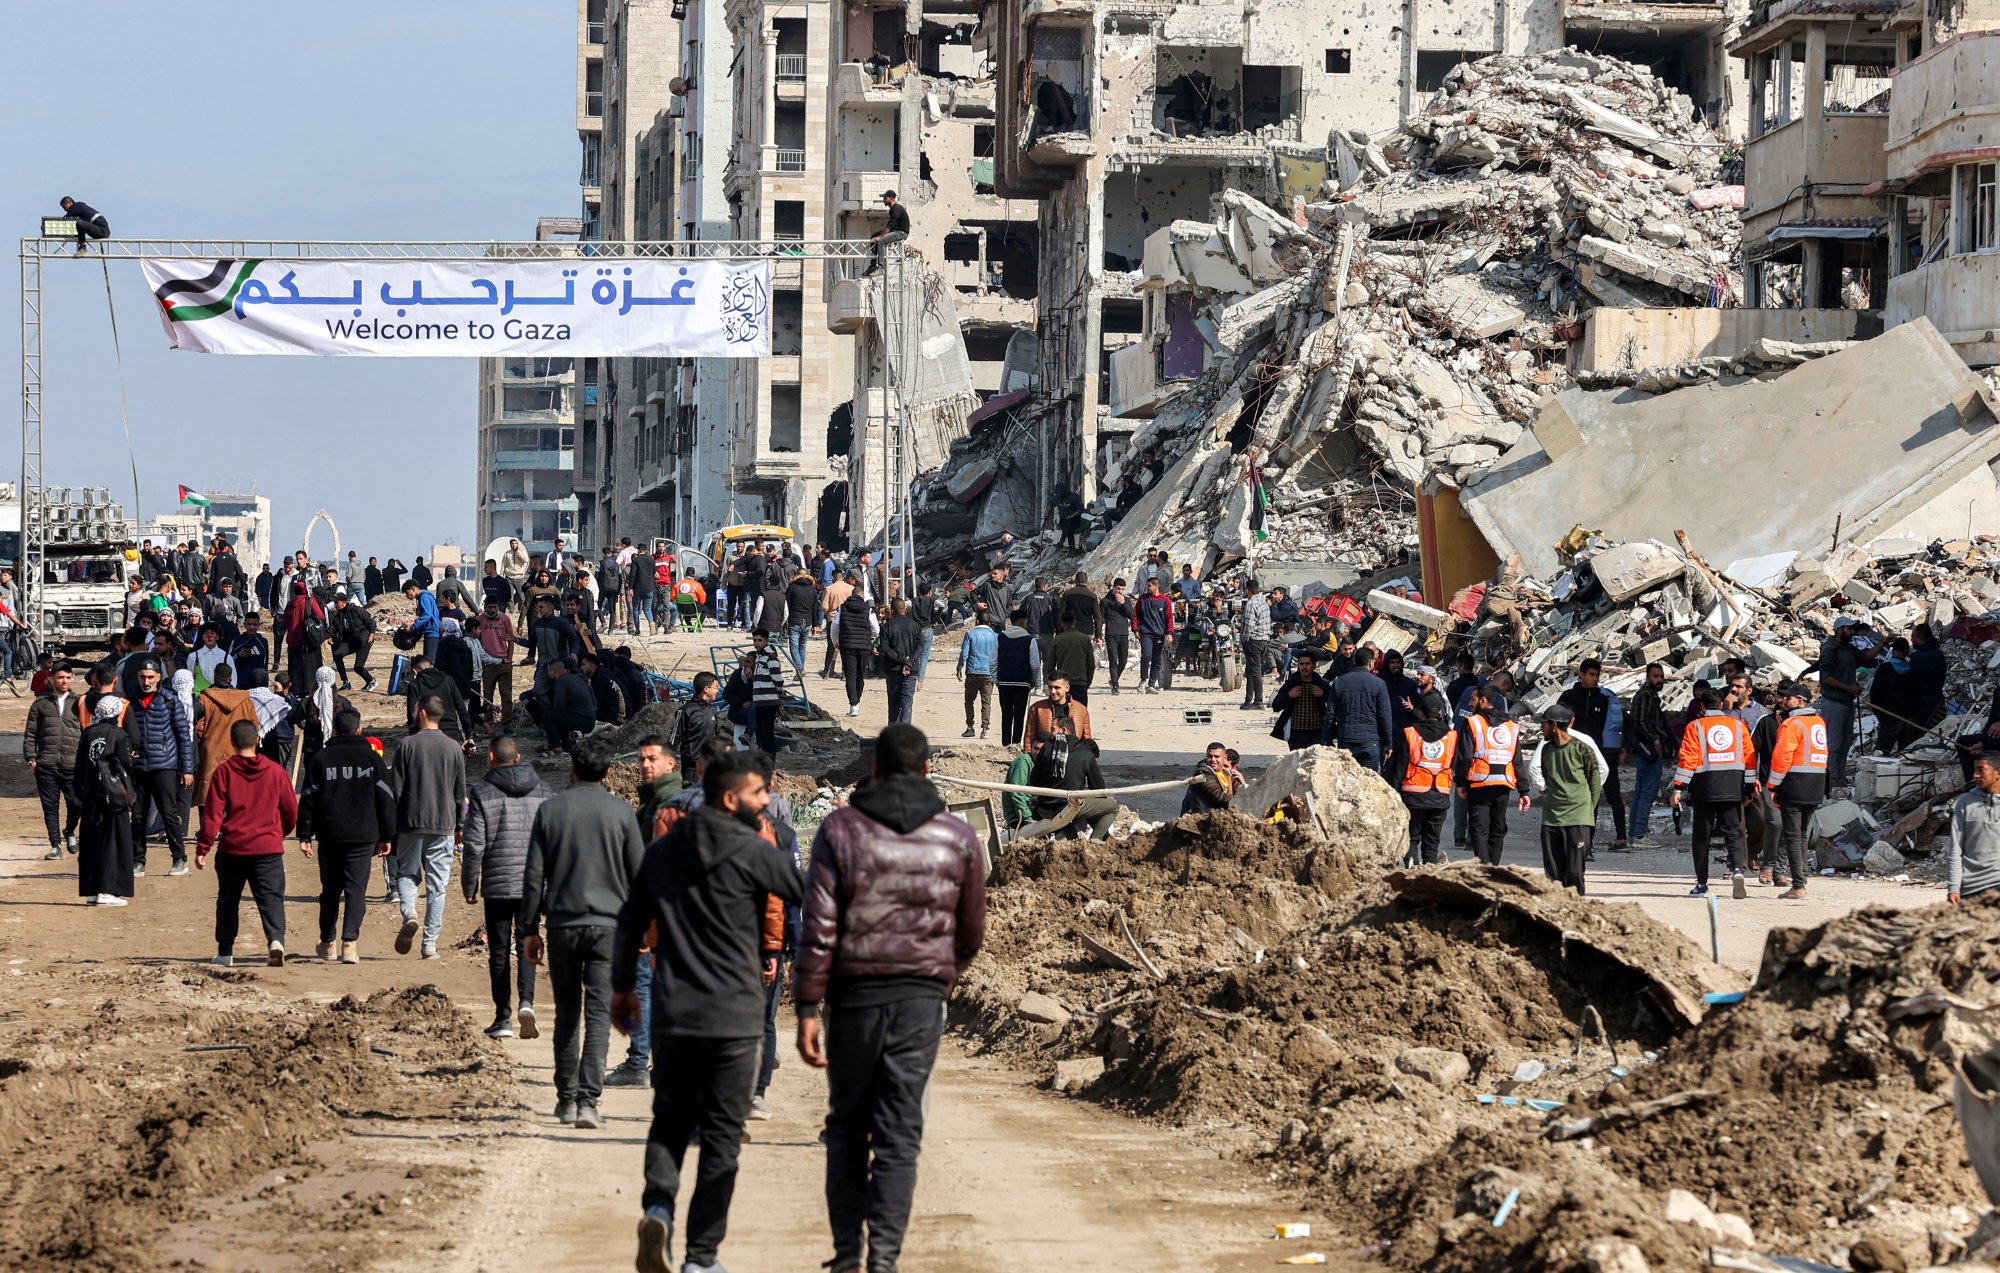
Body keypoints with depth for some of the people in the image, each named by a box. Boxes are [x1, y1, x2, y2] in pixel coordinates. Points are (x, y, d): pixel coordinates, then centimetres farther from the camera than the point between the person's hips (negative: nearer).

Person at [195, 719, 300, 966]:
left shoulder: (224, 772, -3)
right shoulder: (276, 771, 3)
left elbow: (212, 814, -7)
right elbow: (291, 811, 10)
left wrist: (202, 848, -4)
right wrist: (280, 833, 30)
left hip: (232, 848, 0)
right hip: (269, 848, 0)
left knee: (228, 901, 15)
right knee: (271, 898, -3)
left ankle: (225, 953, 19)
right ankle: (275, 940, -28)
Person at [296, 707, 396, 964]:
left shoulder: (320, 758, 3)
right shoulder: (372, 758, 2)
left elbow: (308, 799, 1)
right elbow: (386, 799, 3)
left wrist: (305, 835, 4)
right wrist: (387, 836, 9)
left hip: (330, 836, 1)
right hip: (363, 836, -1)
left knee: (330, 889, 14)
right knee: (356, 889, -2)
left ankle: (328, 943, 23)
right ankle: (350, 943, -15)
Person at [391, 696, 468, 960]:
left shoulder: (406, 746, -4)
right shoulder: (454, 749, 4)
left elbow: (396, 789, -3)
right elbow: (460, 792, 8)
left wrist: (391, 825, 4)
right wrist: (459, 826, 17)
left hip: (411, 822, -2)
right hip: (443, 826, 2)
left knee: (406, 873, 14)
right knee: (437, 883, 4)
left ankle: (409, 912, -15)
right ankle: (430, 943, 1)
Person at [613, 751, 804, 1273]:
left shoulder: (661, 852, 8)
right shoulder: (754, 853, -9)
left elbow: (630, 925, 14)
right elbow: (811, 896, -5)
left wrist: (622, 986, 25)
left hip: (671, 1015, 4)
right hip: (734, 1016, -4)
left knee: (669, 1119, 17)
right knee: (721, 1136, 3)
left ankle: (657, 1204, -10)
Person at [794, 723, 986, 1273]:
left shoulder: (841, 829, -4)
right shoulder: (958, 838, 2)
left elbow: (818, 926, -9)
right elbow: (972, 932, 11)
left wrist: (808, 1007, -6)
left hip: (854, 994, 0)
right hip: (922, 998, 1)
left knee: (847, 1124, 14)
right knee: (899, 1133, 3)